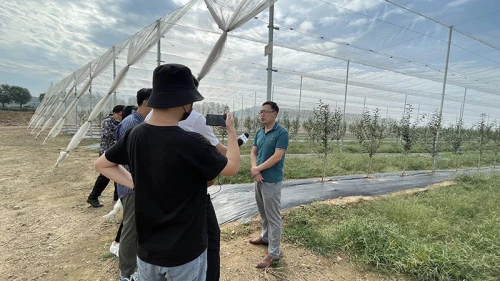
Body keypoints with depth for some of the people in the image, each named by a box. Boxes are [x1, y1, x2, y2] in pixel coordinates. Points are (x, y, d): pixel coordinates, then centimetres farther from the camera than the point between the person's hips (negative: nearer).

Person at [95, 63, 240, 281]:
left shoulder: (135, 135, -9)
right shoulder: (191, 143, -28)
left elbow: (101, 165, 10)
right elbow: (232, 168, -11)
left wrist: (136, 183, 2)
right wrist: (232, 131, 3)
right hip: (185, 253, -5)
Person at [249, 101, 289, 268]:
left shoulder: (281, 132, -14)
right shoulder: (259, 132, 8)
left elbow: (277, 156, -20)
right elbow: (253, 153, 7)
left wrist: (257, 169, -15)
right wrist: (254, 170, -11)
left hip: (272, 181, -7)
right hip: (259, 179, 8)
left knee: (273, 217, 3)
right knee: (263, 213, 23)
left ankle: (273, 253, 16)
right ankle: (266, 237, 43)